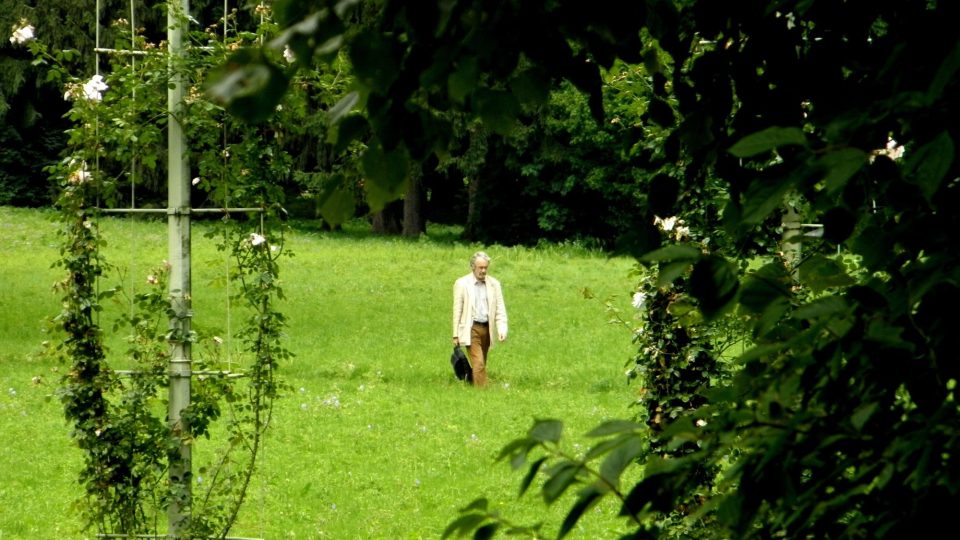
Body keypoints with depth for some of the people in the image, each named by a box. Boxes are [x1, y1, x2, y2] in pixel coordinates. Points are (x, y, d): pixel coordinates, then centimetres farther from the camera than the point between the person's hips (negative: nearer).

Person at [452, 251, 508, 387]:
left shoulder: (494, 284, 8)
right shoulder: (462, 284, -1)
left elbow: (500, 309, 7)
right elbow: (457, 310, 1)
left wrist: (502, 330, -7)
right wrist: (455, 335, -1)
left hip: (487, 329, 4)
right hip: (471, 329, -4)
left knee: (481, 364, 8)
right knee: (478, 364, -14)